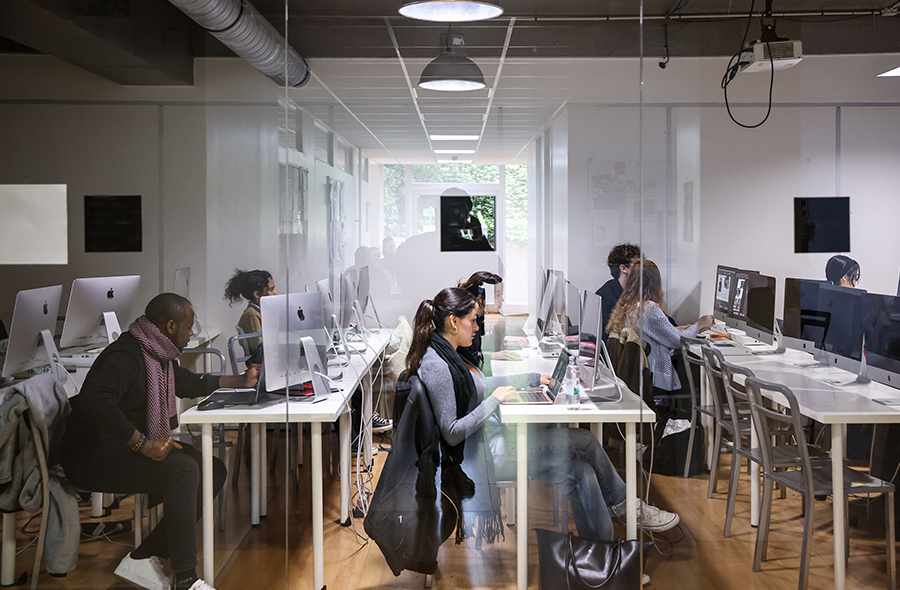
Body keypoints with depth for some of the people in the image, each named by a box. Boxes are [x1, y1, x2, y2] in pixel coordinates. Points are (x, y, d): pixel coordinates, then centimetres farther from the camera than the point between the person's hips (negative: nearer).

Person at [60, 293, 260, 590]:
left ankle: (143, 558, -5)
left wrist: (241, 381, 26)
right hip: (92, 457, -10)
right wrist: (143, 444, -35)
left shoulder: (157, 355, 11)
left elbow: (188, 383, 29)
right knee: (184, 469, -29)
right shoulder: (126, 356, -21)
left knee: (214, 471, -3)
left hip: (123, 450, 10)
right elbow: (94, 401, -37)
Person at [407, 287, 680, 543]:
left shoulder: (448, 354, 9)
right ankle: (625, 506, 13)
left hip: (492, 437, 10)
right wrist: (494, 400, -17)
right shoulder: (436, 366, -22)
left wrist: (533, 378, 21)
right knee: (583, 441, -9)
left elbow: (481, 385, 25)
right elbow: (452, 434, -23)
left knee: (580, 470, -3)